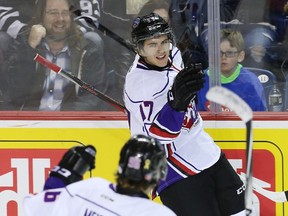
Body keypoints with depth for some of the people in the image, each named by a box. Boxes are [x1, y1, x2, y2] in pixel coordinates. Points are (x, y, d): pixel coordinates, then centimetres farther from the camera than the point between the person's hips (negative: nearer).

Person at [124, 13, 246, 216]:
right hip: (179, 173, -9)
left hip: (207, 153, 9)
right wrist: (176, 102, -45)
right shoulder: (138, 82, -24)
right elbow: (158, 134, -32)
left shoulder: (172, 54, 0)